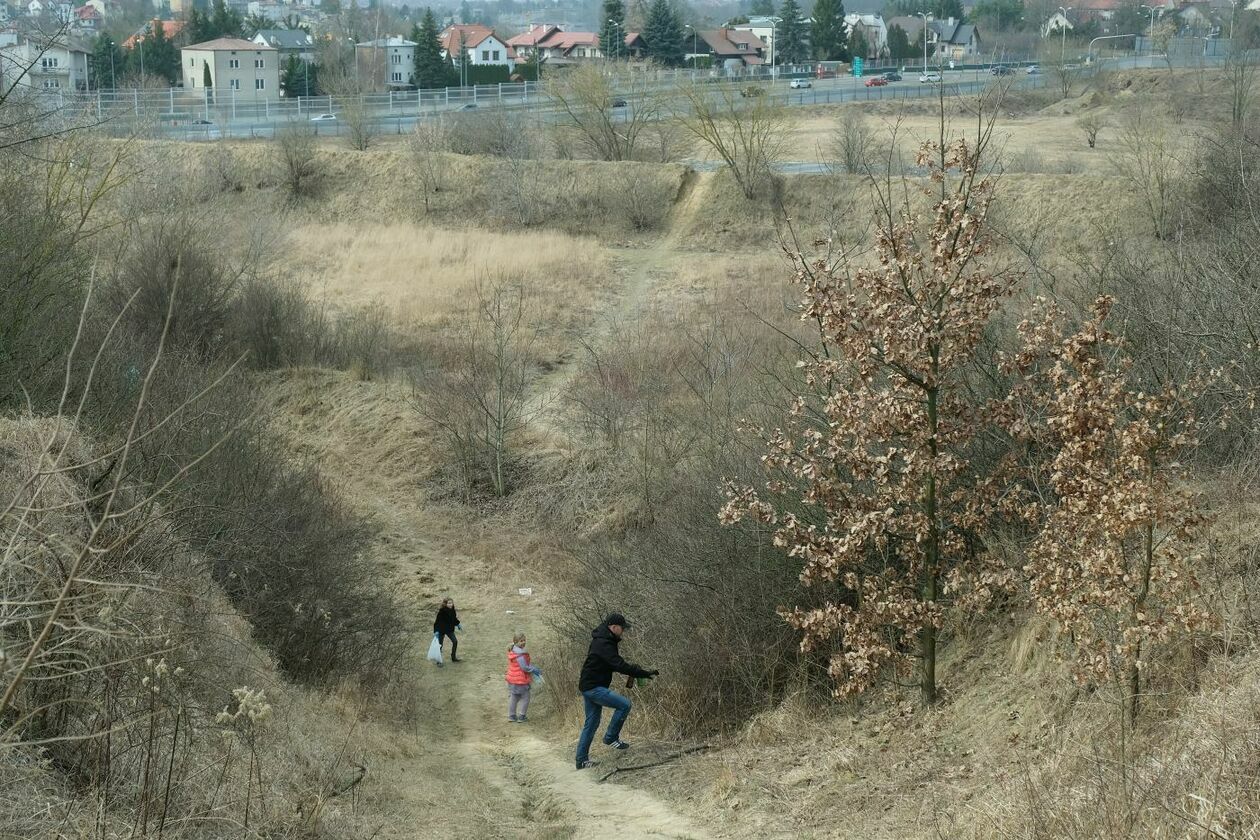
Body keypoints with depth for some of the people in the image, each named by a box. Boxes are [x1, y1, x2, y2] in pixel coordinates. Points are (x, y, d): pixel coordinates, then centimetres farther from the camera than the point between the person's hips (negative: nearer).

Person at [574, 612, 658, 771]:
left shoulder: (603, 641, 13)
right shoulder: (603, 644, -20)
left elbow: (614, 664, 23)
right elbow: (619, 665, -27)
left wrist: (633, 669, 8)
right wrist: (645, 673, -23)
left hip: (589, 687, 11)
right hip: (593, 688, -11)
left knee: (591, 723, 14)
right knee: (624, 704, -15)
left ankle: (582, 760, 19)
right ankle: (611, 737, -4)